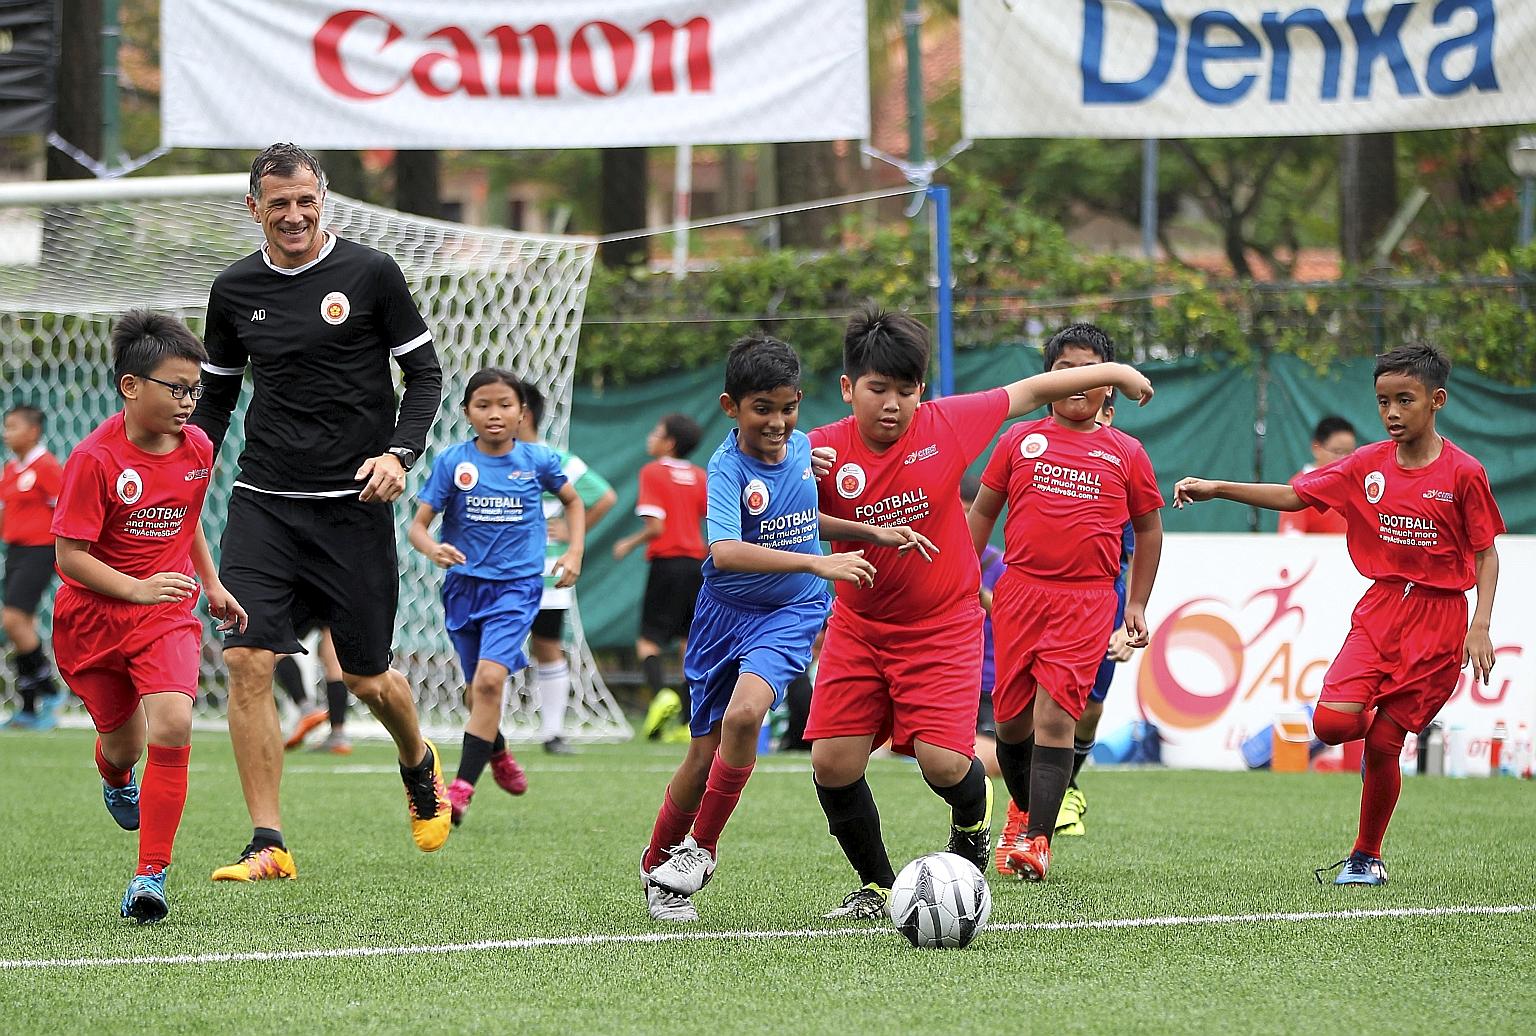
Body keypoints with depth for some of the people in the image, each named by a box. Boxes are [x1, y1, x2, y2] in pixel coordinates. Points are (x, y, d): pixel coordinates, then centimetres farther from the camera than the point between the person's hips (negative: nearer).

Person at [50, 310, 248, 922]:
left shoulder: (197, 448, -1)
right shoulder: (95, 458, -18)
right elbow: (70, 553, -18)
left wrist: (213, 586, 17)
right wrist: (138, 588, -27)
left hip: (167, 614, 2)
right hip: (93, 615, -2)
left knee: (171, 723, -22)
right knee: (123, 740, 12)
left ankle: (151, 874, -17)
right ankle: (116, 780, 56)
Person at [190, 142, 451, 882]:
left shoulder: (370, 274, -3)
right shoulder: (234, 291, 7)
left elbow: (424, 375, 2)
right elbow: (216, 397, 18)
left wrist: (399, 453, -13)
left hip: (353, 507, -2)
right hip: (263, 503, 2)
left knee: (367, 678, 6)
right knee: (247, 661, -14)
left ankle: (419, 764, 41)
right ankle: (267, 845, -10)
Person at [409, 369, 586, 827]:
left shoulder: (538, 460, -3)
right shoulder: (452, 462, -5)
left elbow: (573, 500, 17)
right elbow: (418, 523, -7)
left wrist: (575, 553, 5)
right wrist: (433, 549, -29)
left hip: (516, 586, -2)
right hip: (464, 584, 2)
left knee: (490, 679, -21)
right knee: (477, 688, 16)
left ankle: (463, 786, -21)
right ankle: (498, 754, 47)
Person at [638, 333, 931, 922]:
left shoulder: (804, 448, -2)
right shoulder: (727, 469, -20)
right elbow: (724, 552, -37)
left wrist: (872, 534, 9)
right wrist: (815, 563, -44)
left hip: (790, 614, 2)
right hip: (726, 612, -2)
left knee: (744, 713, -25)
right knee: (706, 754, 4)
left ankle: (700, 848, -8)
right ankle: (657, 866, 28)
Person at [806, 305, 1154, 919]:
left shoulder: (945, 425, -12)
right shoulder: (823, 452, -13)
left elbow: (1029, 392, 1)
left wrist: (1113, 374, 9)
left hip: (942, 626, -2)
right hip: (857, 627, 2)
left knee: (943, 762, -15)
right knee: (832, 762, -6)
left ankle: (972, 820, 24)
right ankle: (875, 887, 18)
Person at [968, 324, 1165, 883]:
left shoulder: (1126, 453, 7)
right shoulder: (1020, 440, 8)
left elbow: (1148, 528, 16)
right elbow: (982, 511, 15)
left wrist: (1138, 604, 12)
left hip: (1087, 601, -2)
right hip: (1019, 592, 2)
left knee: (1054, 717, -13)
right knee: (1012, 720, 6)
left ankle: (1037, 839, -13)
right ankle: (1025, 809, 32)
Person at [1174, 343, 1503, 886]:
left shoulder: (1462, 473, -7)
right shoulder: (1368, 465, 4)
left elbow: (1486, 554, -2)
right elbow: (1294, 496, 5)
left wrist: (1480, 627, -12)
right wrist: (1215, 489, -4)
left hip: (1438, 620, -3)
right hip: (1380, 608, 3)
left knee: (1381, 744, -3)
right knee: (1333, 722, -18)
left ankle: (1366, 856, 15)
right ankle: (1382, 720, 17)